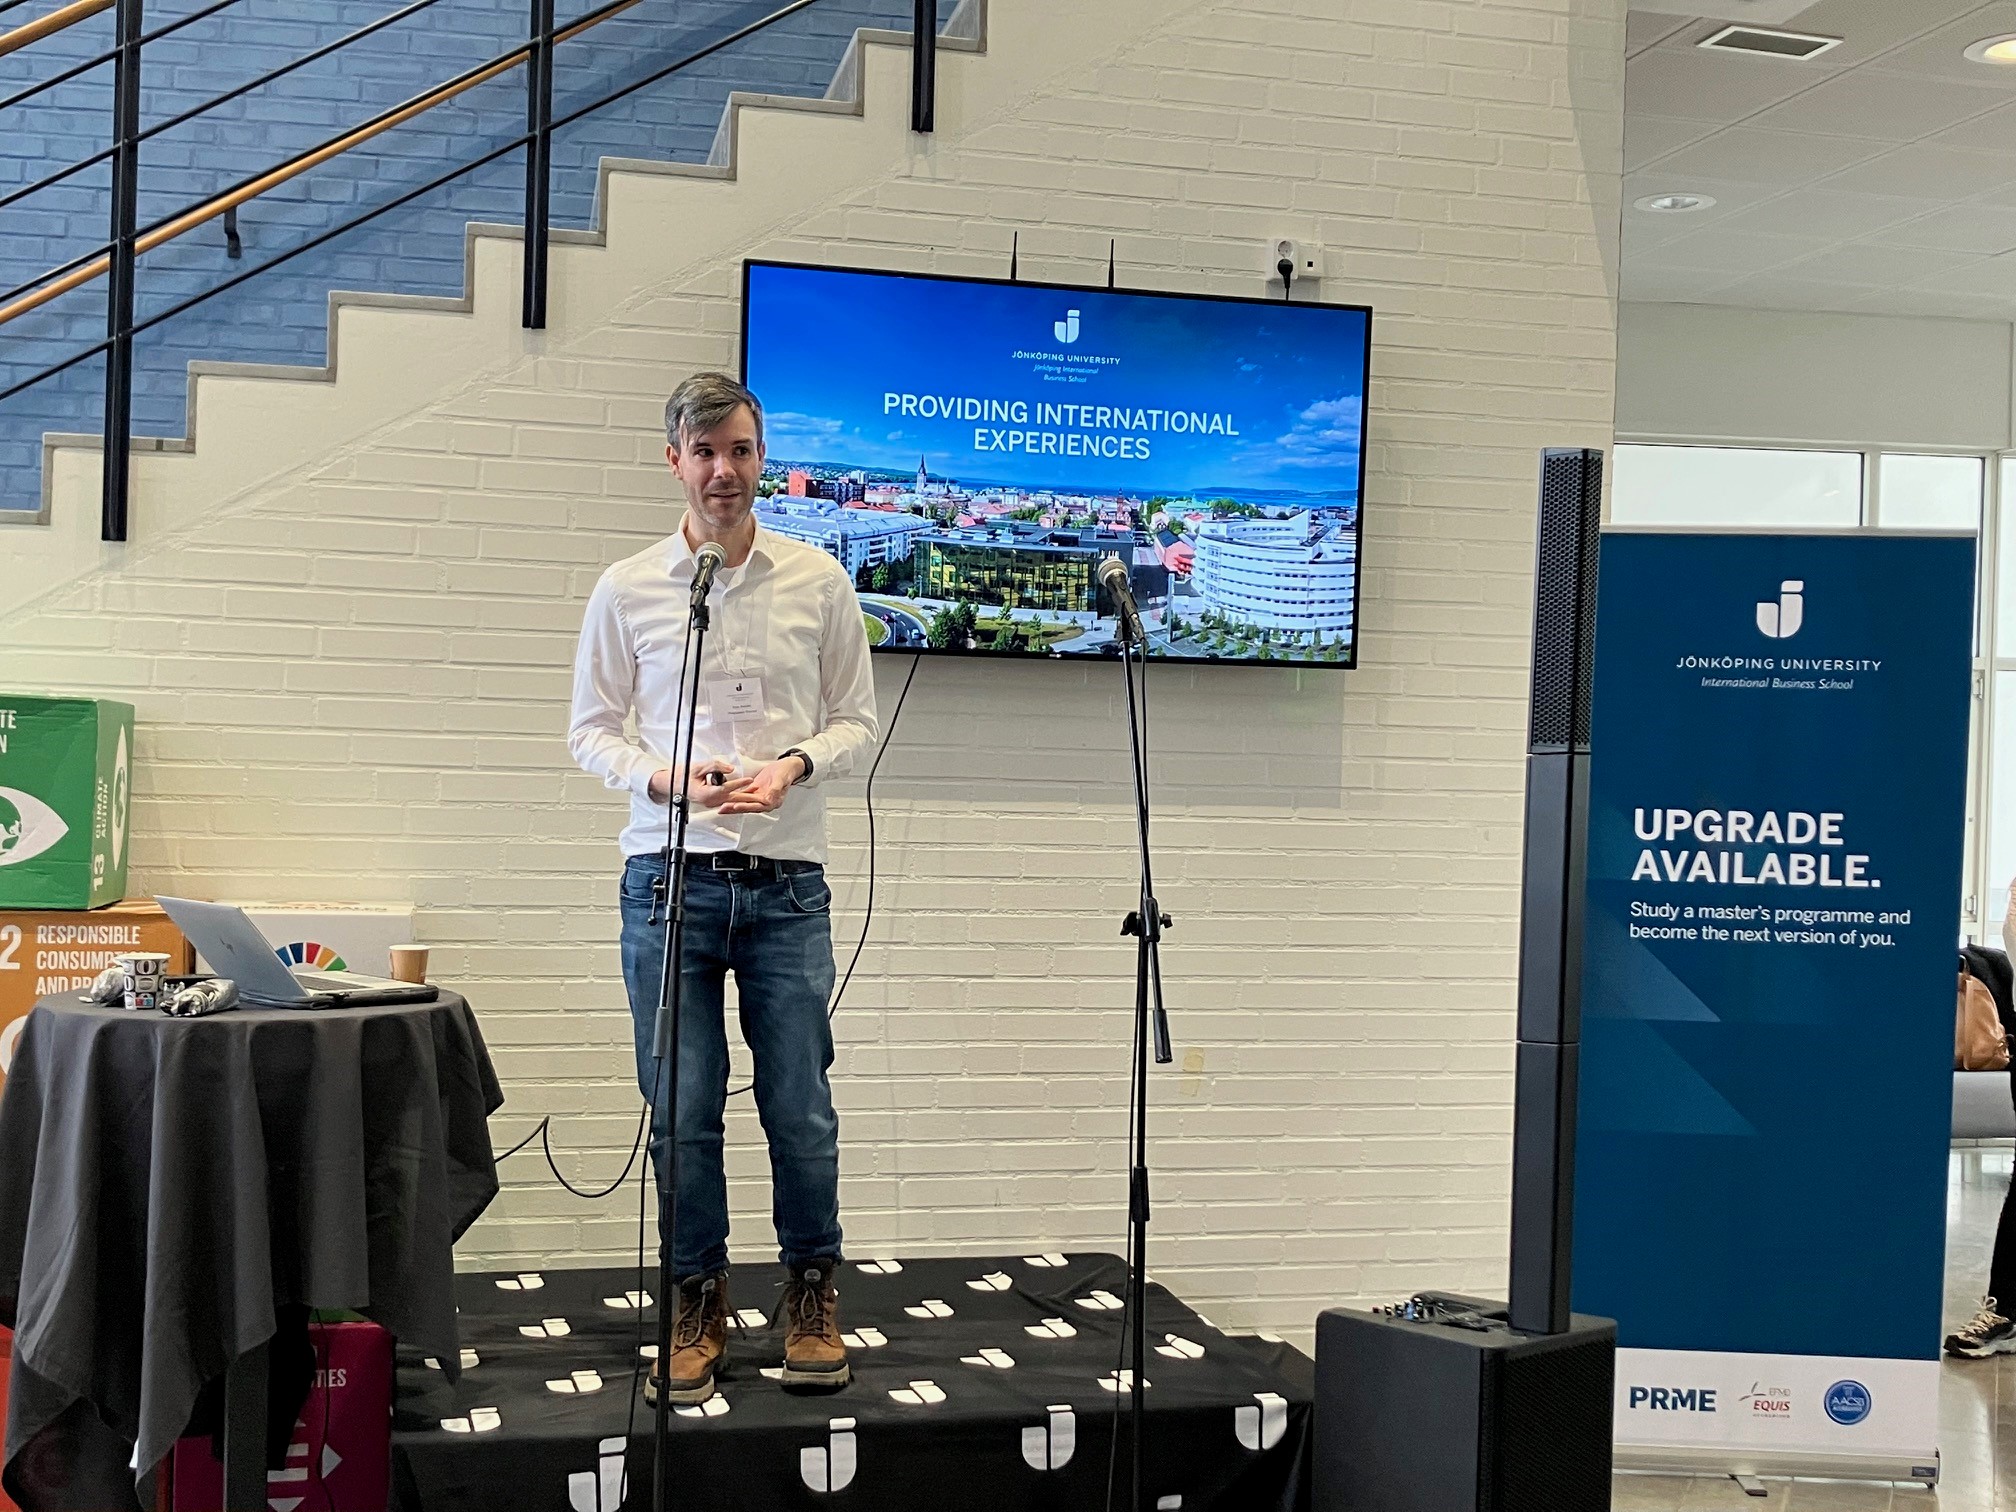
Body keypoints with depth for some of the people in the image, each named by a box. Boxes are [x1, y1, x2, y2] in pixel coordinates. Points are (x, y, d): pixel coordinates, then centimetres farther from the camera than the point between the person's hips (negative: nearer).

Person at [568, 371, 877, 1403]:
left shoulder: (820, 583, 5)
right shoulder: (627, 590, 5)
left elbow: (856, 719, 10)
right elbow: (591, 729, 8)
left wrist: (794, 765, -11)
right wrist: (669, 780, -10)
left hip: (786, 883, 0)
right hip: (670, 879, 0)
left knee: (801, 1107, 3)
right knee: (681, 1112, 4)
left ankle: (811, 1296, 22)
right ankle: (699, 1303, 21)